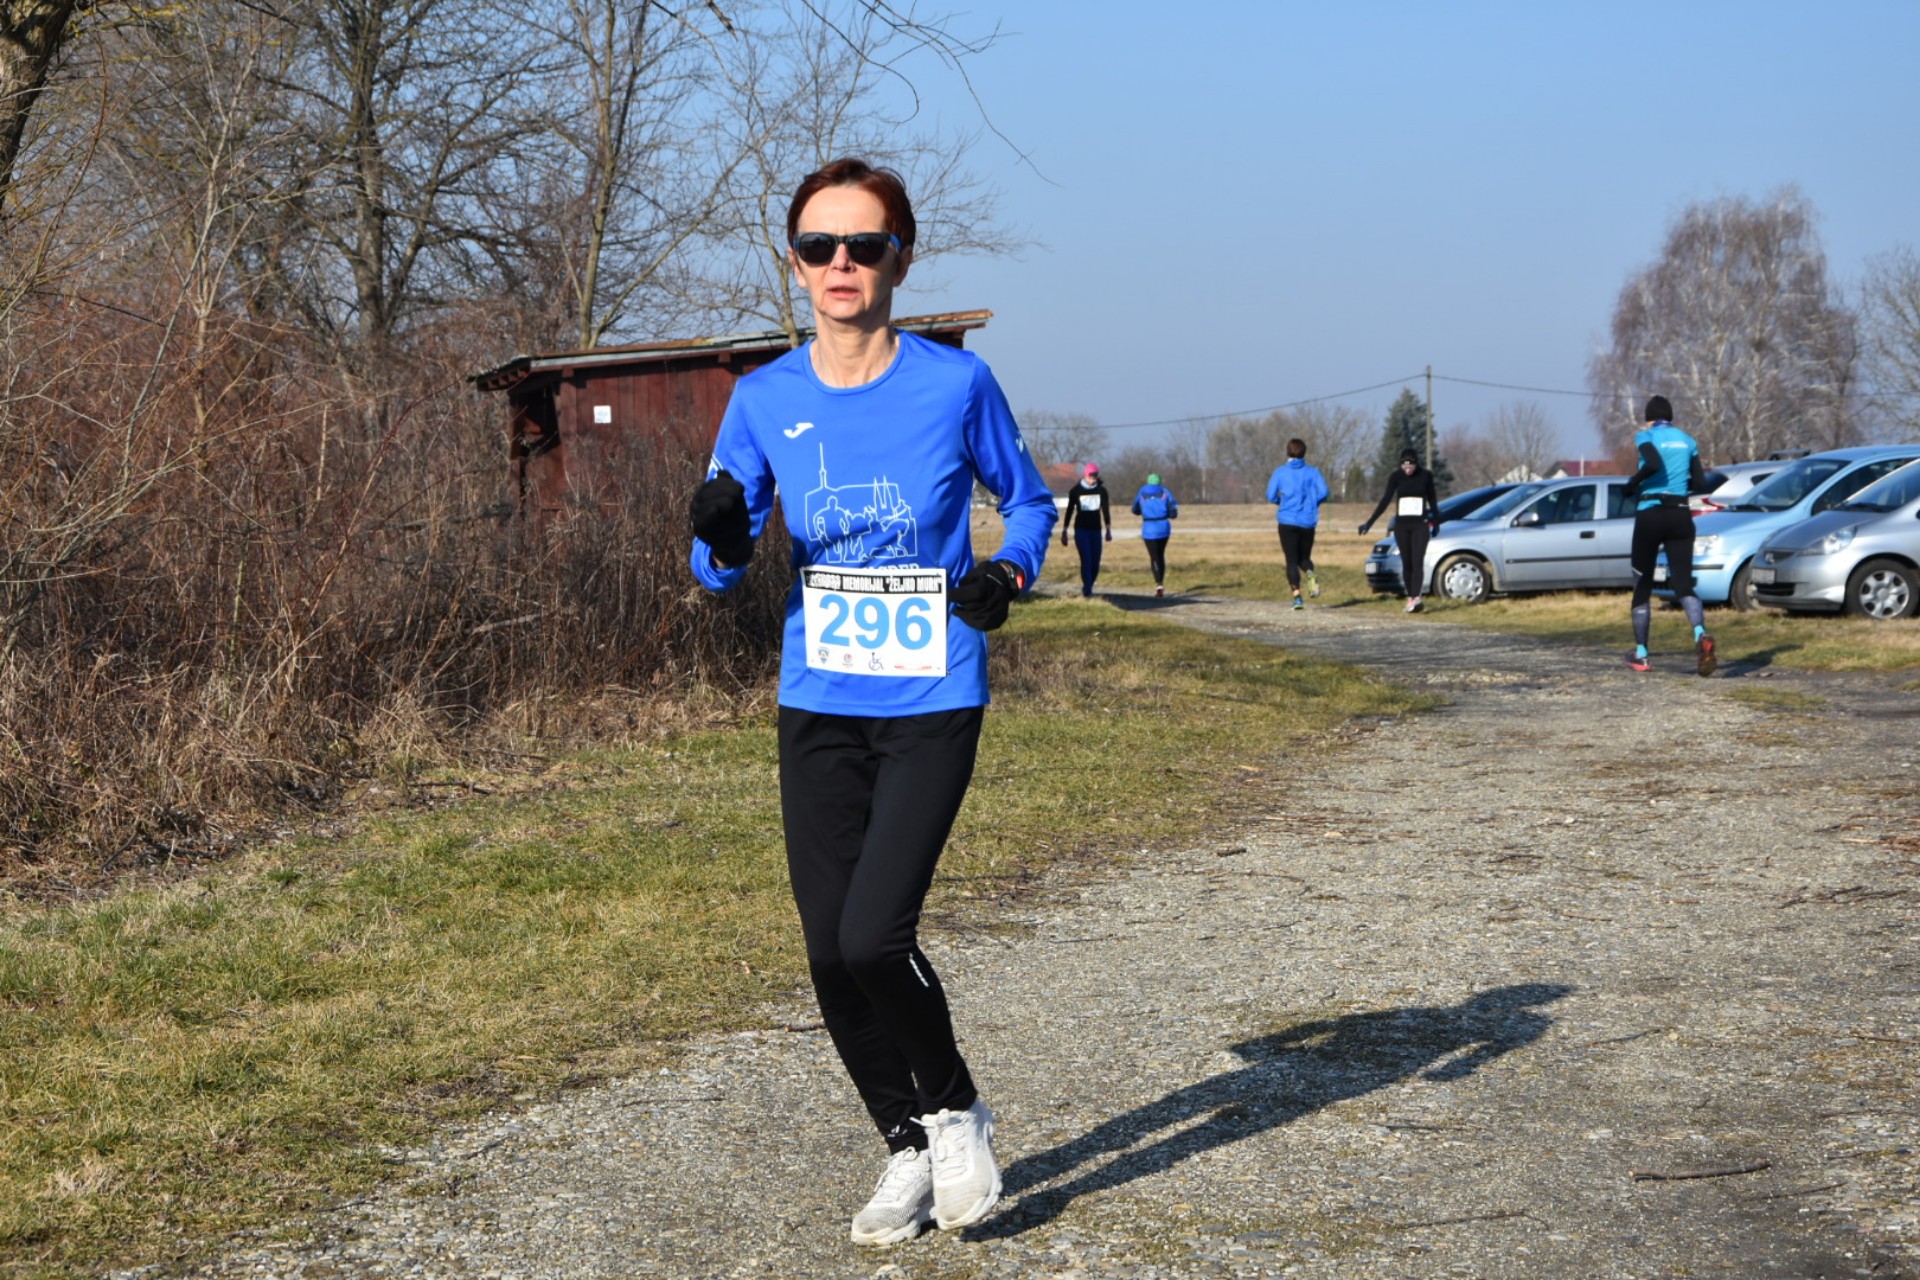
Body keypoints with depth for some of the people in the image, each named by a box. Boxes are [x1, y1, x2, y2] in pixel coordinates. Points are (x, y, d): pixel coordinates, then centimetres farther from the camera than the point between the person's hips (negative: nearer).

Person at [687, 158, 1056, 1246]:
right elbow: (722, 571, 6)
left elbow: (1029, 498, 9)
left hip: (931, 706, -4)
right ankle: (909, 1148, 25)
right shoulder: (765, 400, 1)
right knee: (831, 955, 4)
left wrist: (1010, 571, -11)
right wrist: (723, 543, -17)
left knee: (873, 937, -16)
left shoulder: (955, 383, -7)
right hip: (817, 708, 4)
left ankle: (959, 1111, 13)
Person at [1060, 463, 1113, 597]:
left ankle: (1088, 588, 19)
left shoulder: (1101, 490, 2)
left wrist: (1108, 530, -1)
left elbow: (1106, 510, 5)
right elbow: (1069, 511, 2)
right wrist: (1064, 531, 1)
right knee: (1086, 560, -13)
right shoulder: (1076, 490, -3)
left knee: (1095, 562, 1)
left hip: (1096, 530, 3)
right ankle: (1086, 591, -11)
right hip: (1081, 530, -3)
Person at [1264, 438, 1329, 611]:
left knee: (1291, 560, 1)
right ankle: (1311, 575, -16)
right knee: (1304, 557, 17)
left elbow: (1270, 496, -2)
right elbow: (1323, 492, -7)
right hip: (1308, 521, 2)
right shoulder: (1312, 472, 4)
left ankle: (1297, 596, -16)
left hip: (1287, 521, -2)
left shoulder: (1280, 472, 1)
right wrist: (1311, 503, 12)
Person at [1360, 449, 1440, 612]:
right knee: (1406, 563, 3)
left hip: (1420, 525, -1)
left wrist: (1436, 521, 22)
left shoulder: (1425, 476, -2)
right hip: (1401, 524, 1)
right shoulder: (1396, 476, -3)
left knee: (1417, 562, -13)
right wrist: (1369, 523, -5)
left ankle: (1416, 598, -23)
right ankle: (1410, 597, 10)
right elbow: (1385, 500, -1)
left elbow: (1432, 499, 12)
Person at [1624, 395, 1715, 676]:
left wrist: (1632, 484, -7)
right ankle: (1701, 636, -31)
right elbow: (1701, 484, 11)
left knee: (1642, 585, 10)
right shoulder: (1687, 441, 12)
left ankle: (1640, 655, 17)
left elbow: (1653, 464, -23)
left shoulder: (1645, 436, -2)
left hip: (1650, 515, -3)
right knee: (1683, 585, -1)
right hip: (1681, 515, 3)